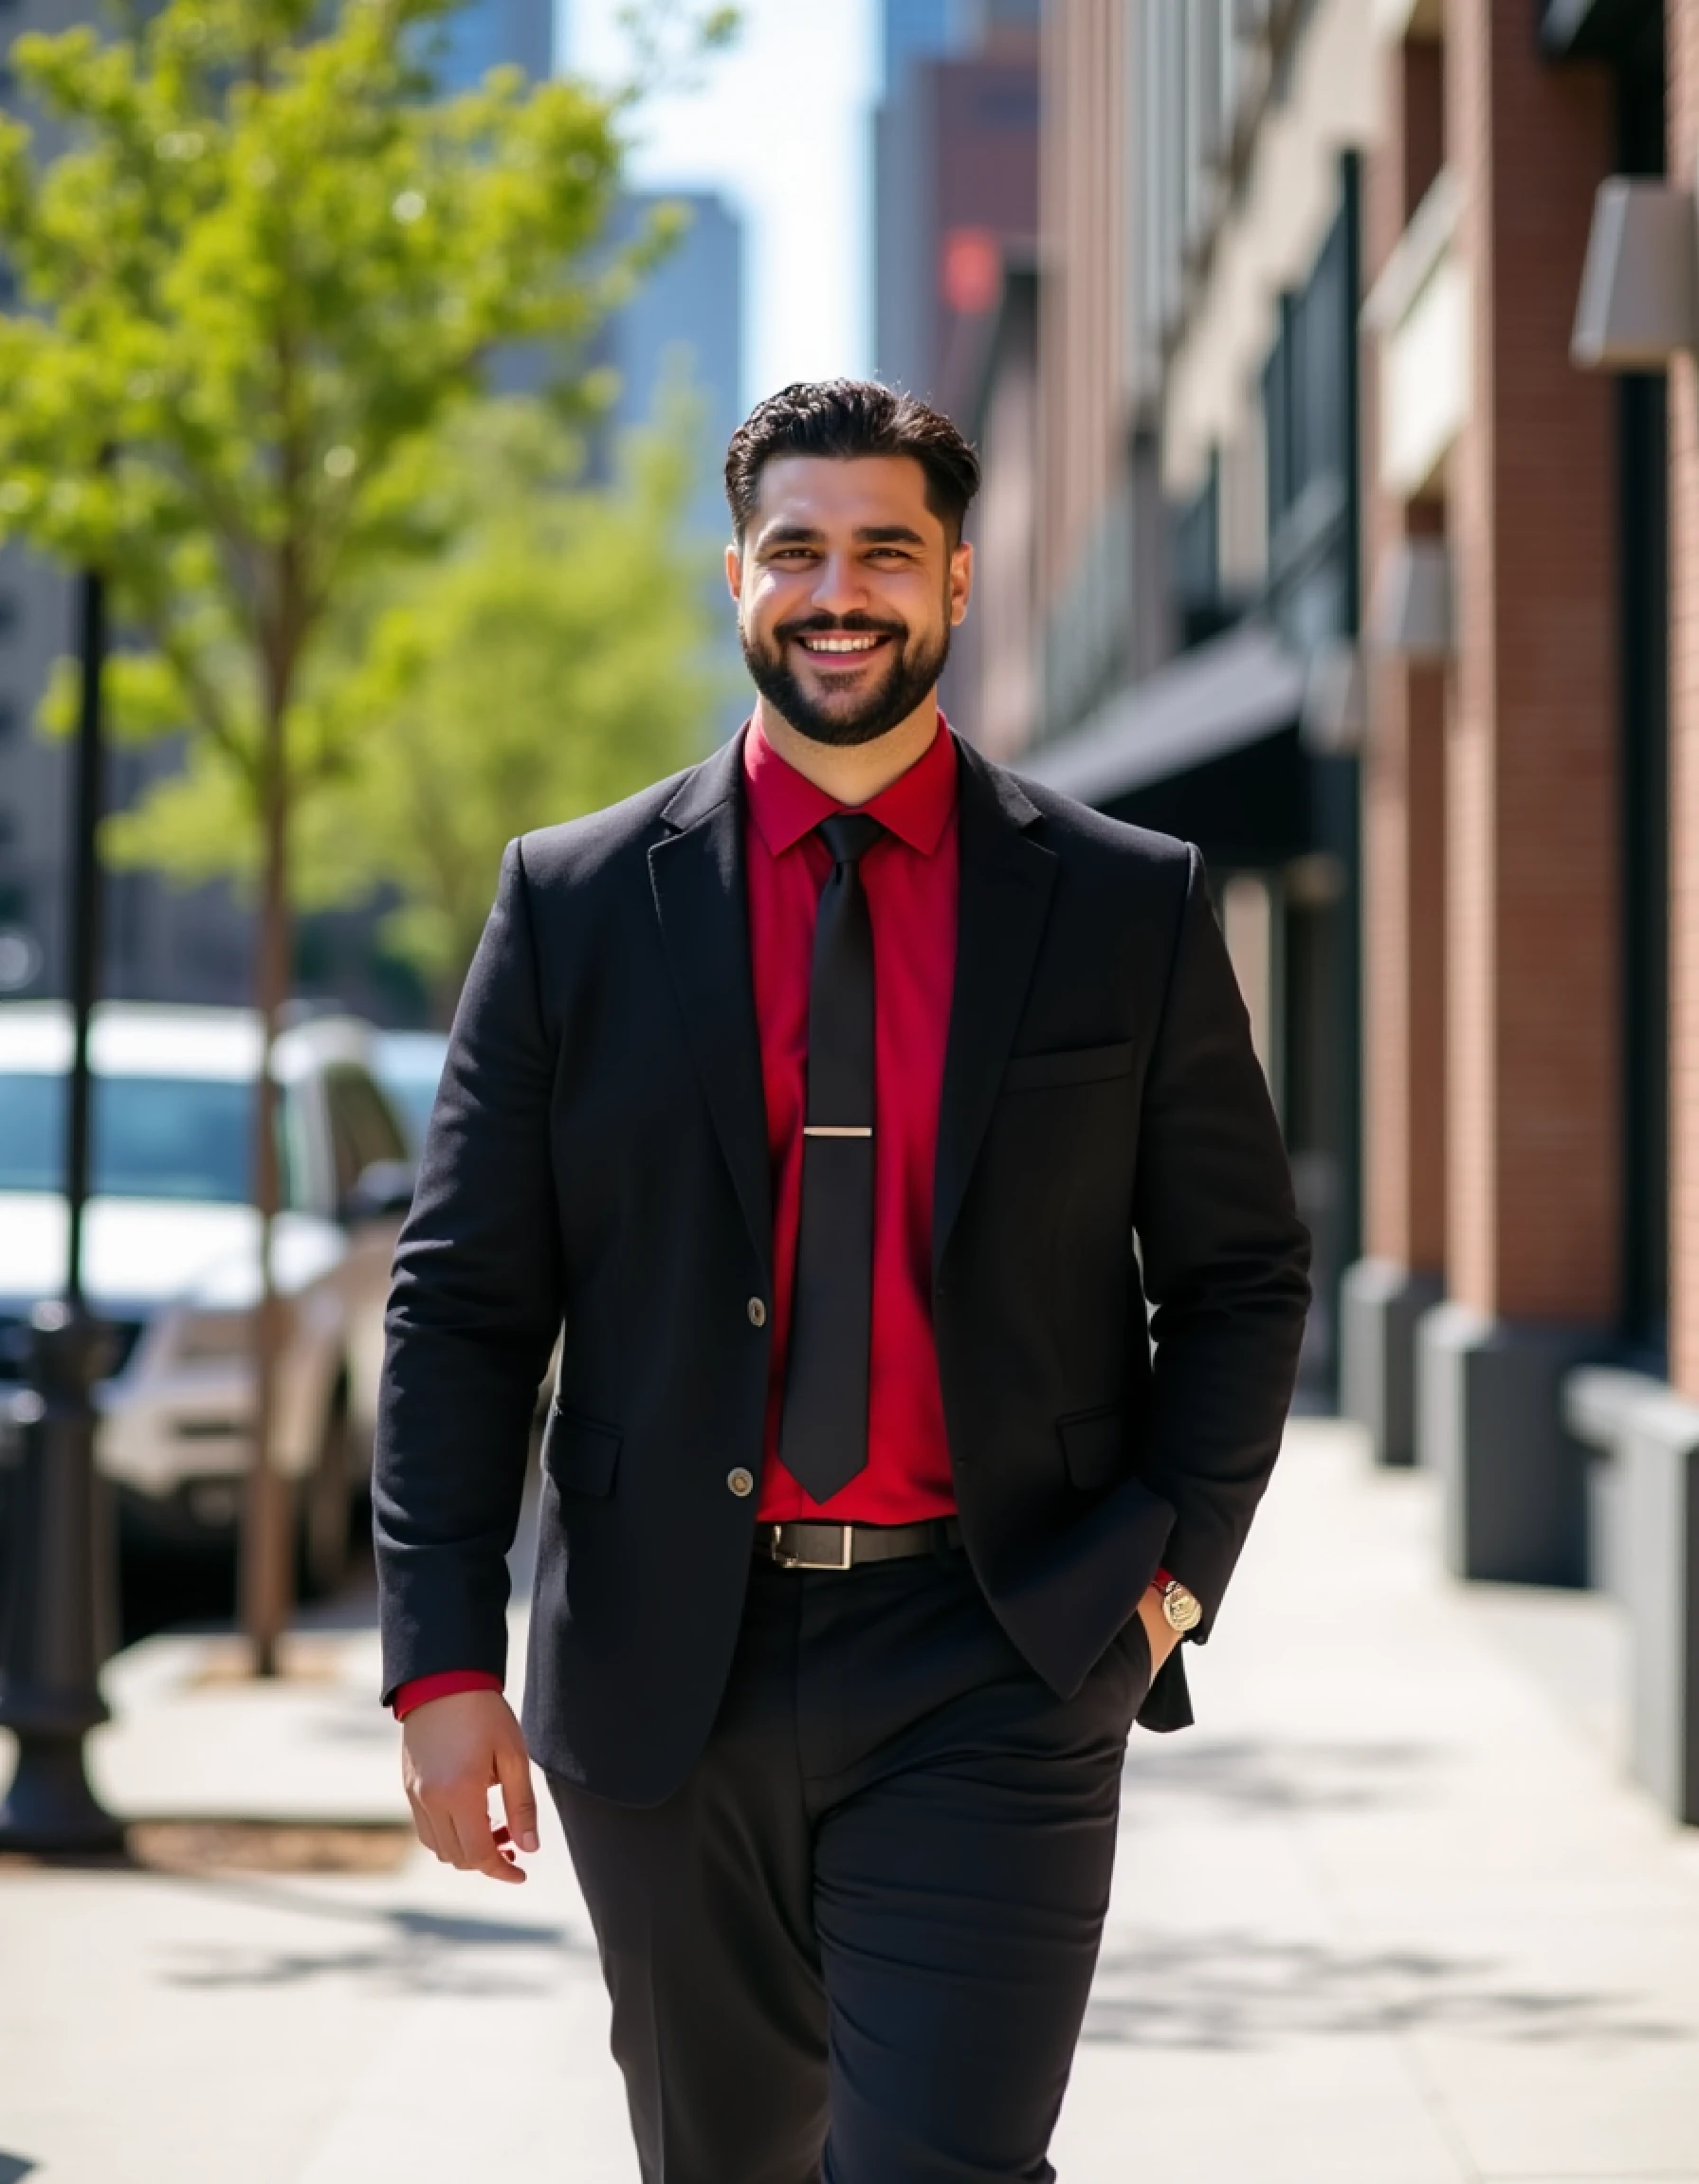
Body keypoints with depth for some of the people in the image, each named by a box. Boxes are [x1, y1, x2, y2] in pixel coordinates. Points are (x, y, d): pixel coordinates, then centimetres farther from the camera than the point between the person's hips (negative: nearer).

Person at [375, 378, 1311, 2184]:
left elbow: (1242, 1274, 10)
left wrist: (1173, 1565, -3)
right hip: (666, 1673, 2)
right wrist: (446, 1658, -5)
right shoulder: (573, 905, 4)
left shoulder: (1131, 909, 5)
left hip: (992, 1677, -1)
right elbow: (460, 1305, 3)